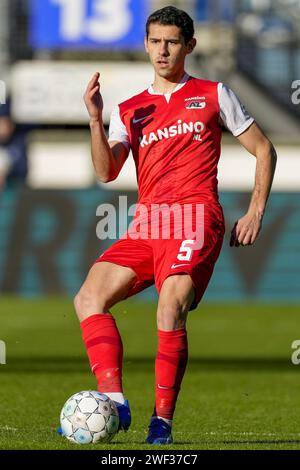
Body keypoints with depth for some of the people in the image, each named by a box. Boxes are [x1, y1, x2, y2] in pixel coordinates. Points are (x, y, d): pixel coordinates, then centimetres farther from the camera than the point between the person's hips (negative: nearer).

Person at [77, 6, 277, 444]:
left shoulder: (213, 95, 12)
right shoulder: (129, 110, 19)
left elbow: (264, 149, 15)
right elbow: (106, 173, 5)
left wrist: (255, 213, 5)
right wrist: (96, 120, -9)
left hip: (195, 215, -5)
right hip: (147, 224, 5)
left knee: (171, 307, -26)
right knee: (89, 297, -14)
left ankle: (163, 420, -21)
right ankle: (114, 400, -22)